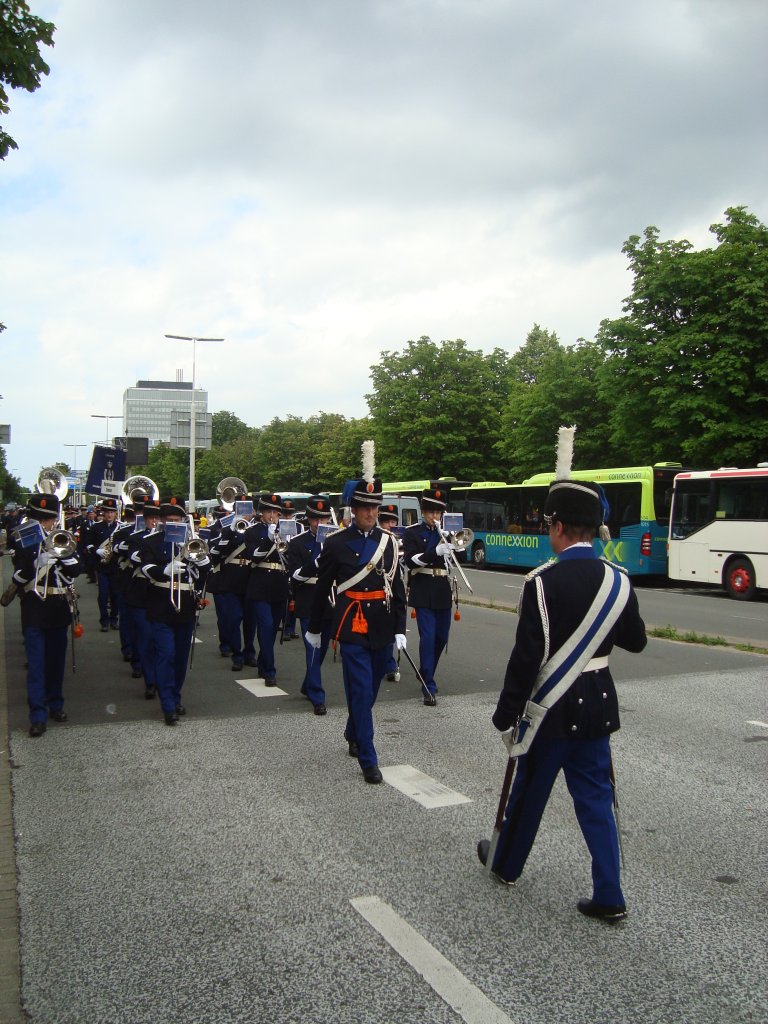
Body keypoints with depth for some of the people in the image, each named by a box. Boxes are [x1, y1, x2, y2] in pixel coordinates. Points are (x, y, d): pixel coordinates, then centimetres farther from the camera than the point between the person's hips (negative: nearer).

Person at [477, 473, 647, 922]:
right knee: (595, 797, 14)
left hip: (553, 706, -4)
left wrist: (506, 712, -10)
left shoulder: (542, 582, -19)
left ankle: (507, 864, 36)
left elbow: (526, 656, -19)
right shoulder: (618, 580, -3)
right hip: (597, 705, 5)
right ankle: (609, 896, 17)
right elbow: (636, 641, 10)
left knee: (530, 789, 14)